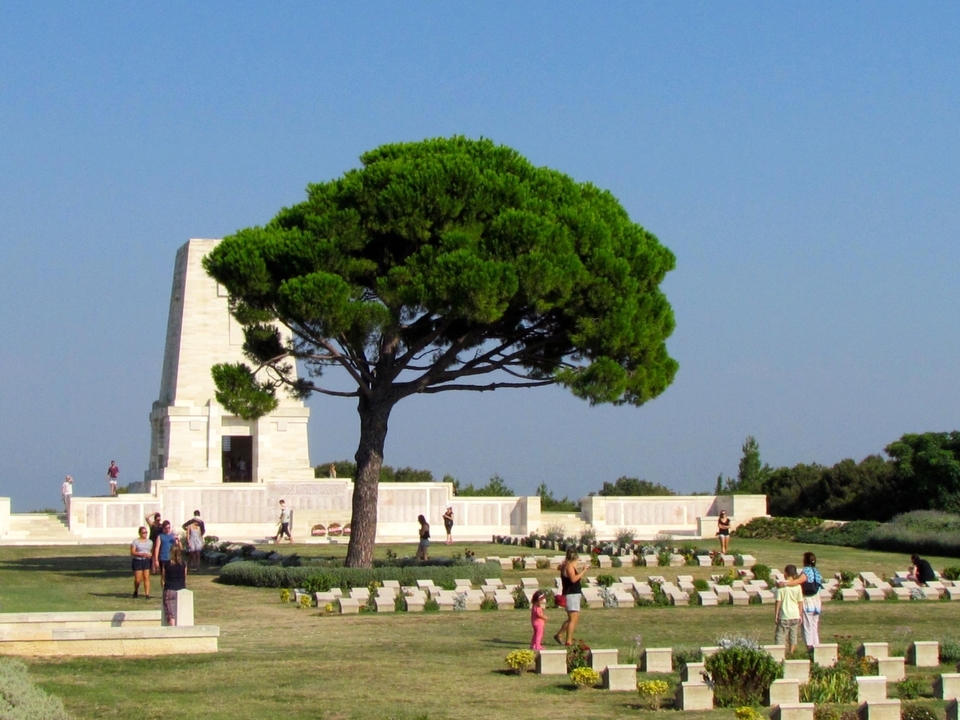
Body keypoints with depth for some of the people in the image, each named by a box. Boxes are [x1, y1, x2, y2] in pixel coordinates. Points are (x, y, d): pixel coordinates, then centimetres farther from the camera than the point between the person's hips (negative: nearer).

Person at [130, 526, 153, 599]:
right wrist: (141, 554, -18)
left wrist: (150, 555, -8)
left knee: (146, 577, -8)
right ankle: (136, 591, 24)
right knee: (138, 579, -4)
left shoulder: (149, 542, 12)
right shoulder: (135, 541, -1)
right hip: (138, 561, -3)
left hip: (147, 561, 3)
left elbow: (152, 551, 16)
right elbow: (132, 552, -6)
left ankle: (147, 594, -9)